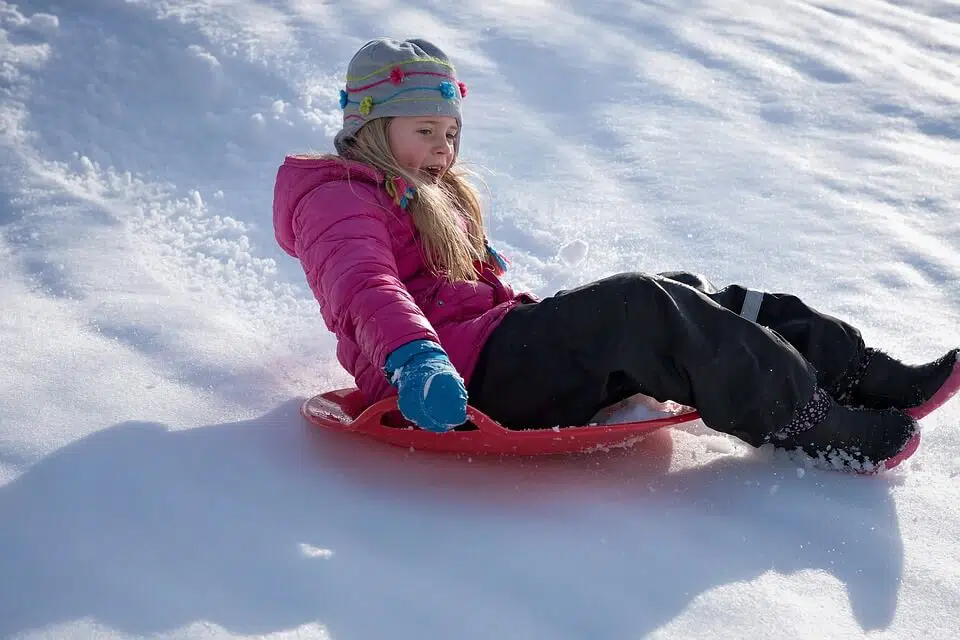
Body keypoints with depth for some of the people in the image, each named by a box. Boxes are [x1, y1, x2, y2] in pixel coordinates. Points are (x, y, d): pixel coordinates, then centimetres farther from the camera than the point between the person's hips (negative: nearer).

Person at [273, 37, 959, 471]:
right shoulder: (338, 199, -1)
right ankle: (826, 427, -24)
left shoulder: (431, 197, 29)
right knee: (638, 305, -26)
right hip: (457, 373, -9)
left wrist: (527, 309, 13)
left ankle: (885, 381, -12)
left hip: (493, 336, 9)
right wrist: (414, 358, -38)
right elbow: (365, 289, -20)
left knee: (686, 294, -6)